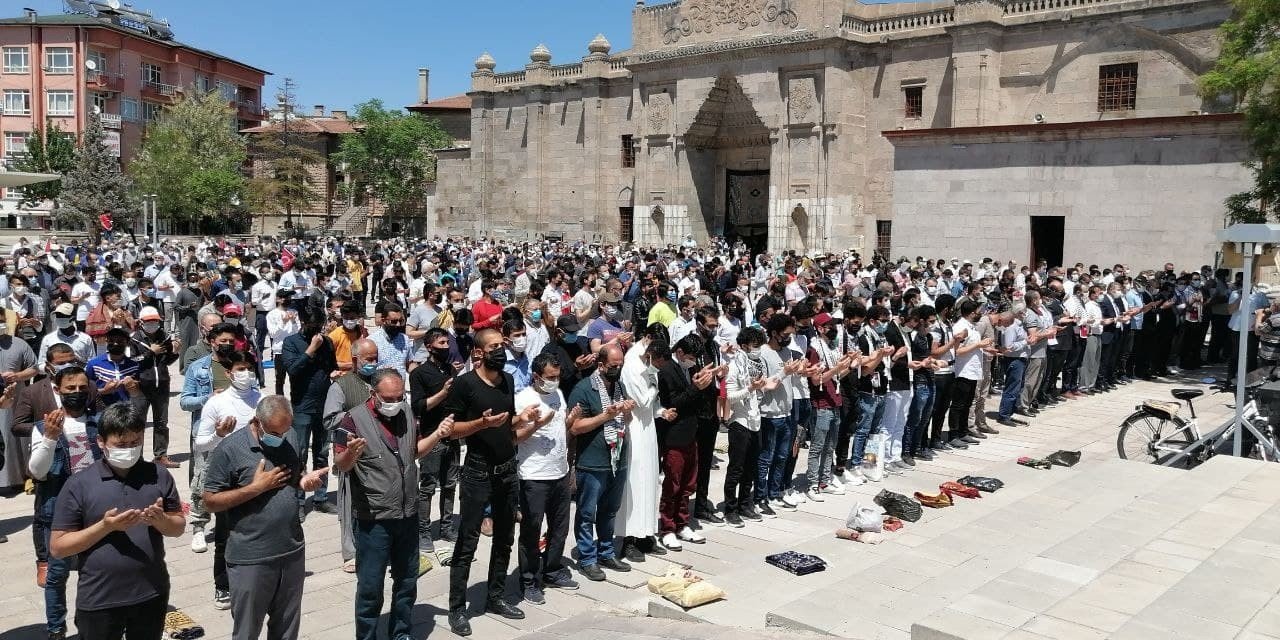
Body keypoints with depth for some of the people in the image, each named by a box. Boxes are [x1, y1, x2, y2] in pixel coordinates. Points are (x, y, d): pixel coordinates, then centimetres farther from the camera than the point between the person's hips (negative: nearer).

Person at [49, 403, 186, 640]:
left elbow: (179, 526, 6)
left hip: (152, 595, 2)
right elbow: (57, 547, -6)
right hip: (99, 601, -2)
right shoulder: (78, 485, -7)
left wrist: (160, 520, -15)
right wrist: (105, 526, -19)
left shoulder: (159, 475, 0)